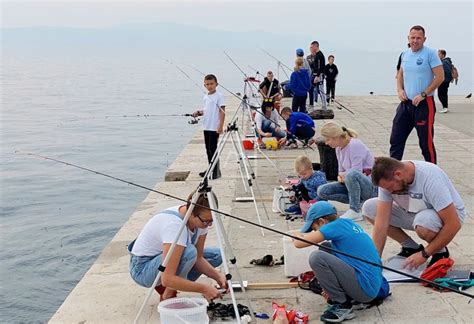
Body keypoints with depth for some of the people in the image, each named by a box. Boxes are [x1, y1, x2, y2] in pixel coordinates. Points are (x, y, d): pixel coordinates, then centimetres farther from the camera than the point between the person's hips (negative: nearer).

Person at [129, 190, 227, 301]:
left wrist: (218, 276, -20)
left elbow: (198, 258, -3)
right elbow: (167, 278, -39)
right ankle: (167, 296, -10)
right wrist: (204, 288, -36)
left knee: (217, 254, -1)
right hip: (142, 267, -8)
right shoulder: (174, 225, -36)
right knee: (189, 252, -34)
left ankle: (163, 287, 5)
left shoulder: (201, 220, -13)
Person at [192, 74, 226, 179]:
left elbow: (222, 111, -13)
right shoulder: (206, 96, 13)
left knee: (213, 149, -8)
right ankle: (211, 169, 23)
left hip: (214, 127, -8)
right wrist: (199, 112, 3)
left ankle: (216, 172, -2)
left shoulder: (219, 96, -10)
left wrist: (221, 126, -19)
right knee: (208, 149, 13)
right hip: (206, 127, 8)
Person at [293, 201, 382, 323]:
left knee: (316, 257, -16)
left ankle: (342, 306, -5)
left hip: (365, 289, -9)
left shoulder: (336, 226, -12)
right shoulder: (348, 223, 13)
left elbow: (298, 243, -13)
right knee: (325, 249, 17)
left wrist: (297, 236, 10)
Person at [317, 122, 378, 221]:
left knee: (352, 174, -40)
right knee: (322, 191, -4)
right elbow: (341, 171, 14)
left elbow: (356, 172, -23)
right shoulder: (339, 149, 7)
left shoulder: (355, 145, -18)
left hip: (371, 187, -9)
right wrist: (340, 177, -8)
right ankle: (359, 202, -3)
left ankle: (355, 211, -24)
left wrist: (342, 175, -6)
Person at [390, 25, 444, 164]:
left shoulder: (430, 54, -9)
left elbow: (440, 77, -12)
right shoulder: (405, 54, 9)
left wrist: (423, 95, -16)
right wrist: (400, 90, 3)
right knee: (396, 139, 6)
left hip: (424, 104, -6)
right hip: (406, 103, 6)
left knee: (426, 142, 1)